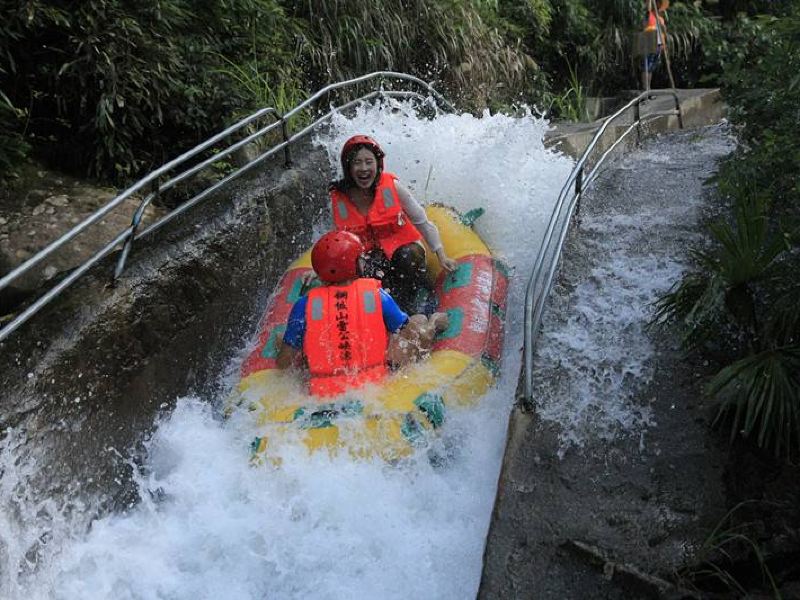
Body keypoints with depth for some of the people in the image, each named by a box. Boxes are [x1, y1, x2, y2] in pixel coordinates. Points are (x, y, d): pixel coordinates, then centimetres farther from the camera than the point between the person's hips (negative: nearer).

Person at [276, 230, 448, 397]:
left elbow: (284, 364, -3)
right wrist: (433, 325, 24)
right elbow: (412, 336, 3)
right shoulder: (376, 294, -8)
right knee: (419, 320, 14)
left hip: (324, 396, 2)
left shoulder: (305, 305, -6)